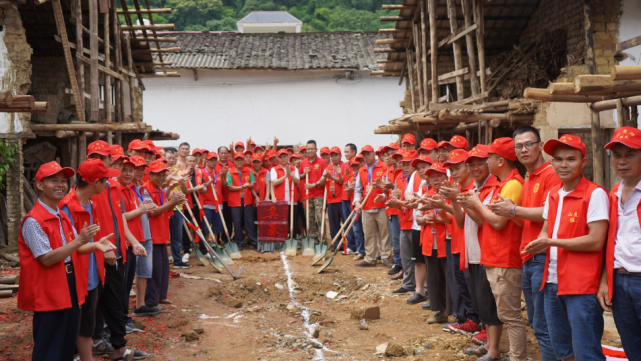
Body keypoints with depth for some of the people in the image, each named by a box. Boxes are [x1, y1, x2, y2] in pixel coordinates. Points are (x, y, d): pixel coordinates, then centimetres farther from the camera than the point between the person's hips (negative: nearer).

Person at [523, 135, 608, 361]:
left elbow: (596, 241, -17)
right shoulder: (552, 195, 11)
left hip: (582, 286, -7)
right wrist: (541, 242, -5)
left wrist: (551, 242, -14)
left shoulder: (595, 194, -11)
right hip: (553, 282, 7)